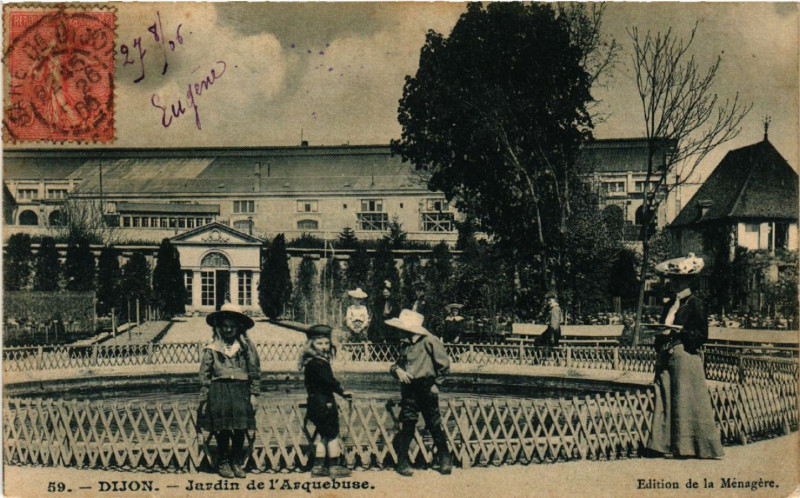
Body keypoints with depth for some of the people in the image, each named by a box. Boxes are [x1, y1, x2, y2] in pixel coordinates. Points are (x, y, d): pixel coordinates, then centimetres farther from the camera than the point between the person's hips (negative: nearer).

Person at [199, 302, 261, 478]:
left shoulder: (247, 346, 6)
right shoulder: (212, 348, 6)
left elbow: (255, 371, 8)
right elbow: (204, 374, 7)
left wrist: (254, 394, 4)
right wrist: (204, 398, 3)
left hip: (240, 390, 1)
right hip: (219, 390, -1)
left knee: (240, 429, -1)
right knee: (222, 429, -1)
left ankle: (236, 462, 13)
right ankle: (223, 462, 13)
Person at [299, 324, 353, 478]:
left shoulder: (321, 362, 13)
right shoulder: (316, 363, -18)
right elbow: (328, 381, -26)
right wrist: (341, 391, -21)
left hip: (316, 403, 10)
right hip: (324, 403, -10)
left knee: (322, 434, 13)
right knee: (332, 434, -1)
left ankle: (318, 467, 17)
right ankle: (334, 467, 5)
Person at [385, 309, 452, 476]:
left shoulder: (429, 341, -8)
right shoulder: (404, 344, 11)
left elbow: (444, 363, -4)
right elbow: (396, 364, 18)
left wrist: (436, 382, -3)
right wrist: (397, 370, -5)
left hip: (426, 389, -5)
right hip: (408, 389, 5)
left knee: (434, 425, 2)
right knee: (406, 426, 3)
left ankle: (445, 461, 14)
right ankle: (403, 463, 9)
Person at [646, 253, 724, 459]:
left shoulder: (695, 304, -4)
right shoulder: (670, 304, 18)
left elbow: (702, 335, -8)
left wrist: (680, 331, -18)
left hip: (685, 357, -7)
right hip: (666, 358, 7)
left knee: (685, 402, -4)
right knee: (664, 401, 5)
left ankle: (688, 446, 3)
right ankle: (663, 443, 8)